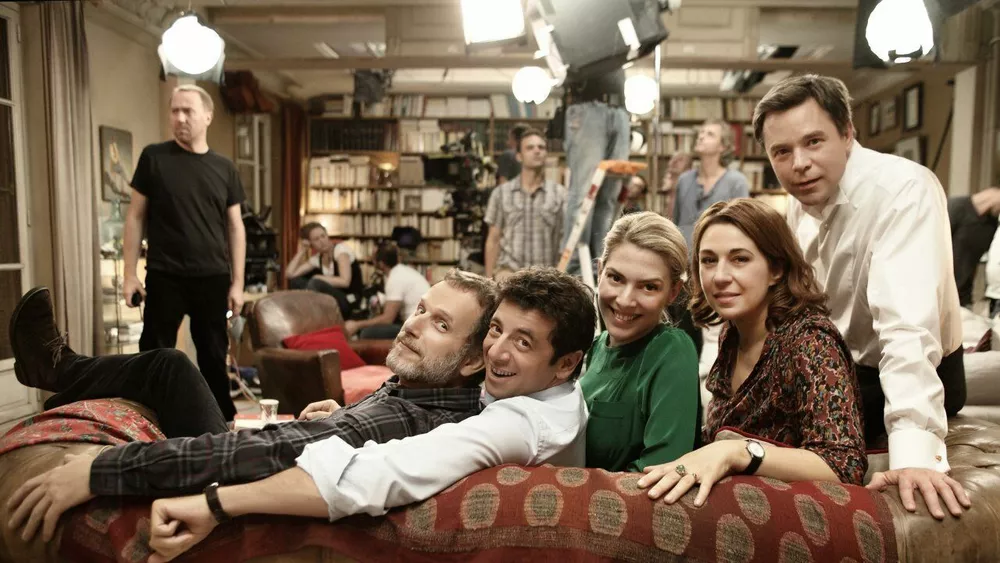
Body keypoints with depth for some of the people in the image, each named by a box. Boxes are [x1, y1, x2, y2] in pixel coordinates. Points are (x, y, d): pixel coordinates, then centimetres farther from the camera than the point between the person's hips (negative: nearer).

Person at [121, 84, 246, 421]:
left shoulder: (224, 168, 6)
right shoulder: (154, 157, 2)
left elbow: (235, 227, 7)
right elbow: (136, 216, 3)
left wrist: (237, 283, 2)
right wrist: (130, 273, -3)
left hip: (213, 278, 2)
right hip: (164, 277, -1)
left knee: (214, 357, 10)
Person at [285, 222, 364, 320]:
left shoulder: (341, 248, -10)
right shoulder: (317, 258, 8)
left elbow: (344, 281, -22)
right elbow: (289, 274, 2)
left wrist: (318, 278, -12)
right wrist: (301, 252, 2)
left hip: (349, 303, -7)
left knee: (315, 283, -29)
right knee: (295, 280, 0)